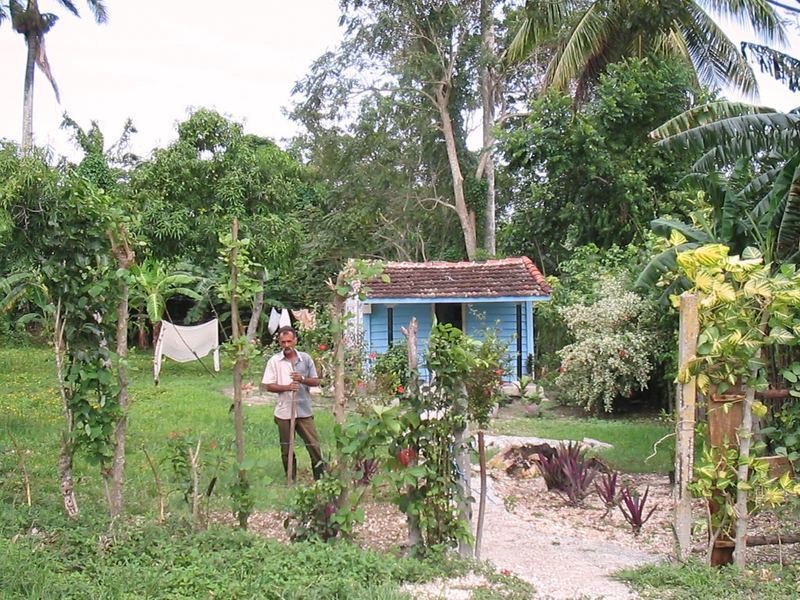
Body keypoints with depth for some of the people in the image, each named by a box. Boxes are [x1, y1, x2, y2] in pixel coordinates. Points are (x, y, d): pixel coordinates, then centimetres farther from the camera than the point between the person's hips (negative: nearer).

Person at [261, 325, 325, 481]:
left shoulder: (306, 359, 4)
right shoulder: (274, 361, -1)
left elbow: (316, 381, 7)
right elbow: (267, 385, -3)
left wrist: (302, 379, -14)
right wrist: (286, 387, -17)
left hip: (304, 411, 1)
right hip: (284, 412, 0)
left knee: (314, 445, -1)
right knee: (286, 449, 8)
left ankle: (320, 477, 10)